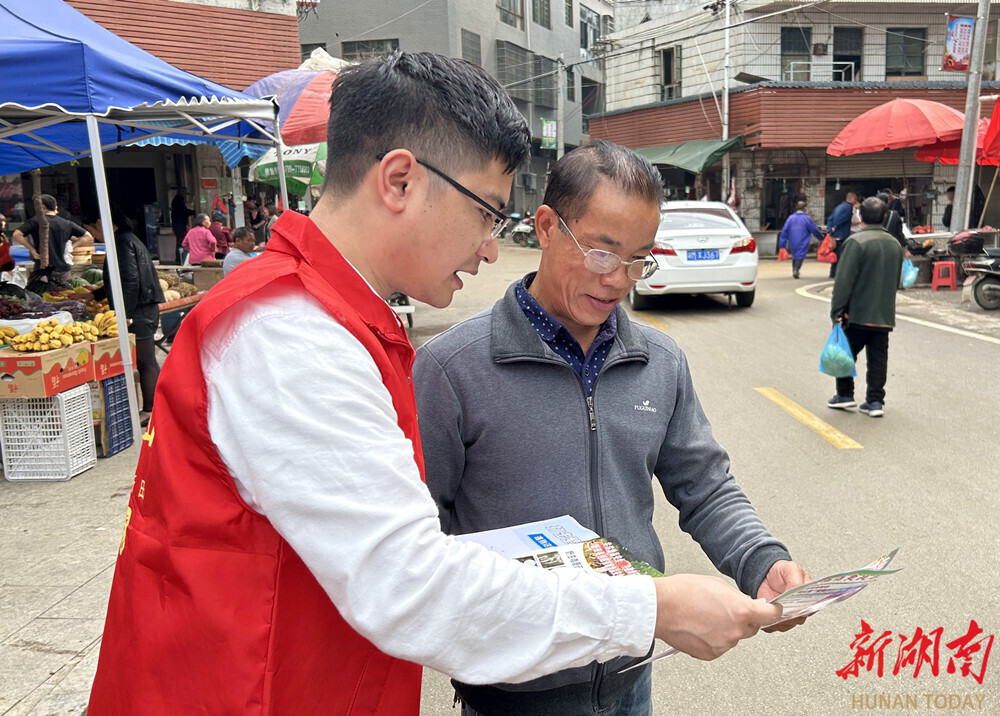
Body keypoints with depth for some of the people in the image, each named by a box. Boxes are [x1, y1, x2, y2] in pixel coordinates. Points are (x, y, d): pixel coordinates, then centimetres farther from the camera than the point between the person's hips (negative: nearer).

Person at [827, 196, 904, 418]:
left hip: (857, 314, -6)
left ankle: (845, 395, 16)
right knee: (878, 358, 8)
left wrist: (837, 310, -14)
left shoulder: (856, 242, -14)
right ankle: (875, 401, 8)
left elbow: (844, 280, -17)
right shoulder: (895, 244, 10)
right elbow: (896, 281, 19)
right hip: (884, 315, 6)